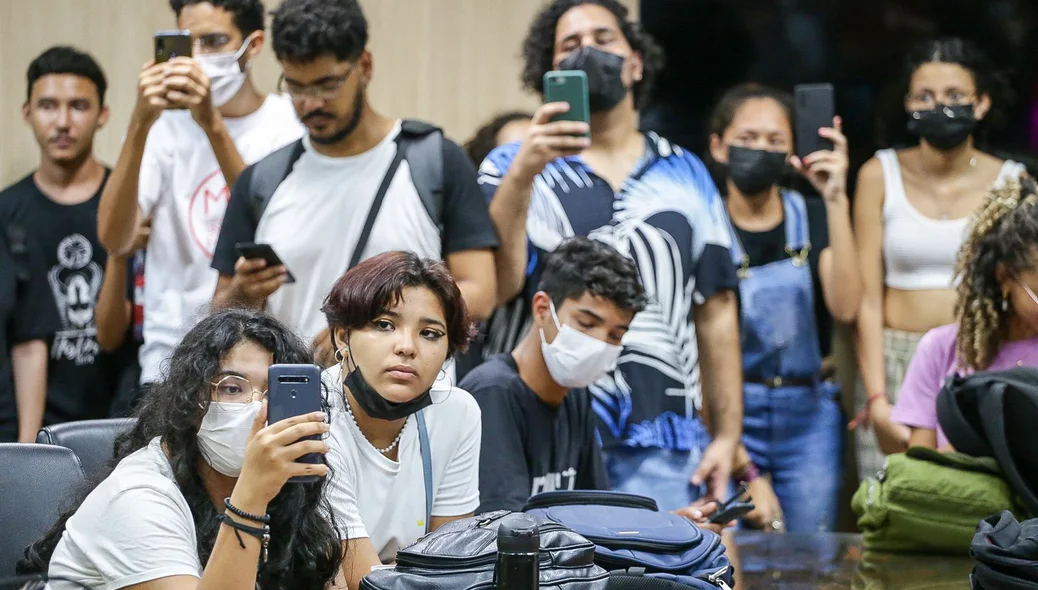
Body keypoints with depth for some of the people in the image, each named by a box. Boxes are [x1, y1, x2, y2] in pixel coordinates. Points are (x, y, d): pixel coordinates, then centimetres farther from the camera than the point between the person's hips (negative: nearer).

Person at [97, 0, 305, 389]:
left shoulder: (290, 124, 0)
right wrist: (139, 125, -21)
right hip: (173, 353, 1)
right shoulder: (165, 125, 4)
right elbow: (114, 239, -10)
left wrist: (213, 124, -27)